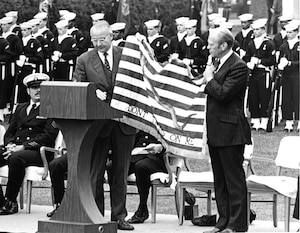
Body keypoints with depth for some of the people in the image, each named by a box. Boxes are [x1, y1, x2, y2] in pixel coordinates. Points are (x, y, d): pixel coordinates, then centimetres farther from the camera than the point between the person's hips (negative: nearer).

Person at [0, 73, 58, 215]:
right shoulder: (20, 108, 25)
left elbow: (49, 135, -8)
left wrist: (23, 146, -17)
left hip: (38, 151, -6)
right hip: (16, 148, 6)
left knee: (16, 158, -37)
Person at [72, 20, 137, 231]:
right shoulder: (84, 61, 1)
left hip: (125, 121, 1)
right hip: (98, 123, -1)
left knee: (120, 172, 9)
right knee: (95, 172, 2)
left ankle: (119, 216, 16)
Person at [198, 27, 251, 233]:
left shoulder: (238, 67, -15)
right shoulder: (217, 63, 13)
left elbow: (223, 93, -23)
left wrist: (209, 78, -11)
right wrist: (206, 81, 3)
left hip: (230, 131, -10)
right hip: (216, 131, 10)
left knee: (234, 179, -4)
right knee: (220, 180, 13)